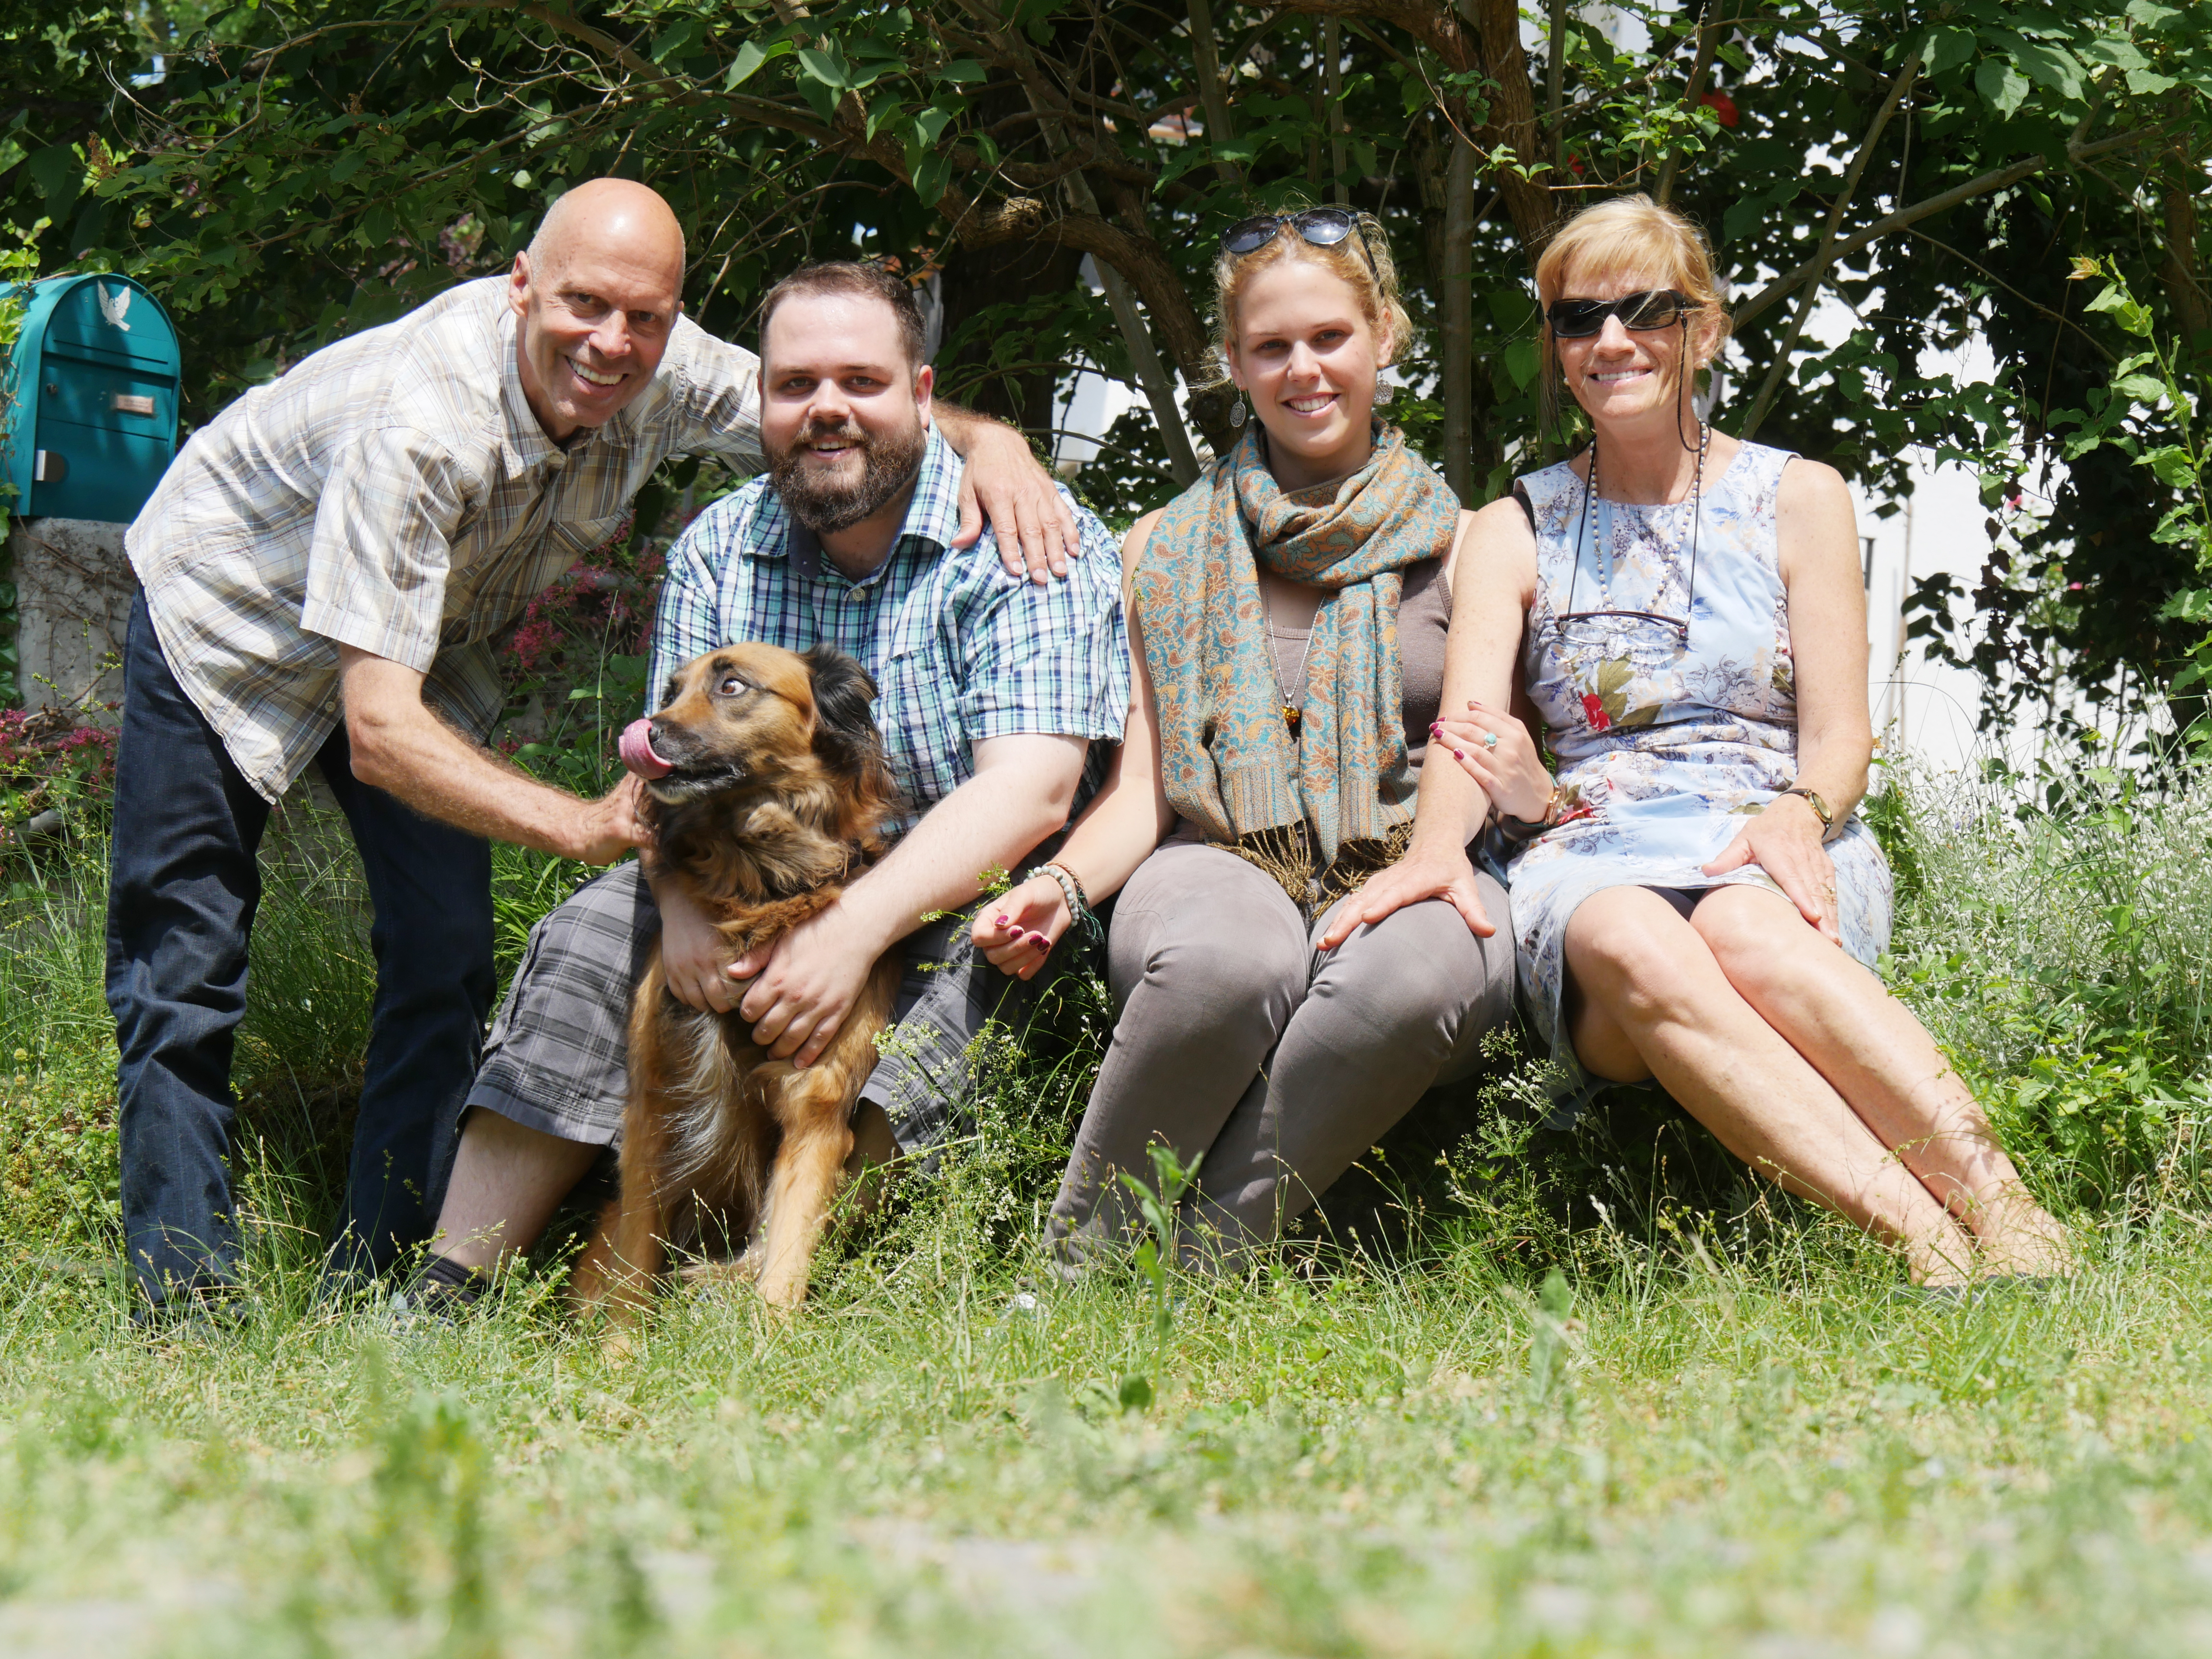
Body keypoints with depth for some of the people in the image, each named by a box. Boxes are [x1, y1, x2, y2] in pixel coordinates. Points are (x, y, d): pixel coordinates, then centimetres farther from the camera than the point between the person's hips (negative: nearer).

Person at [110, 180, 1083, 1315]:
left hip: (423, 638, 5)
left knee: (443, 961, -7)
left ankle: (385, 1290, 0)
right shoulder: (419, 424, -42)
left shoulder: (662, 373, -24)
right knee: (184, 970, -7)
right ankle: (189, 1297, 2)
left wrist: (985, 435, -30)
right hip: (235, 615, -5)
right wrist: (588, 827, -54)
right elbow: (378, 734, -43)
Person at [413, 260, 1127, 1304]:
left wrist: (858, 925, -35)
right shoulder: (716, 550, 5)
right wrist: (685, 897, -27)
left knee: (943, 991, -35)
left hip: (956, 901, -4)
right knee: (585, 947, -17)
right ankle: (445, 1302, -18)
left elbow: (1030, 790, -22)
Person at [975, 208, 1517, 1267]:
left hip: (1412, 888, 0)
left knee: (1414, 974, -40)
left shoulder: (1459, 544, 16)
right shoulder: (1164, 552, 18)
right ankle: (1081, 1272, -25)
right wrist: (1061, 885, -10)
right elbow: (1143, 786, 13)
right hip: (1221, 870, 0)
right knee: (1228, 958, -40)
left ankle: (1194, 1272, -30)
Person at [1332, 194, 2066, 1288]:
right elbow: (1468, 723, -2)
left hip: (1774, 843, 0)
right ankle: (1923, 1238, -53)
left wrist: (1796, 812, -18)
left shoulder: (1796, 499, 14)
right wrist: (1433, 850, -25)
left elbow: (1840, 735, 7)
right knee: (1633, 949, -39)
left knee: (1744, 929, -40)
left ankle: (2003, 1211, -52)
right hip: (1594, 857, 0)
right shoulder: (1515, 531, 16)